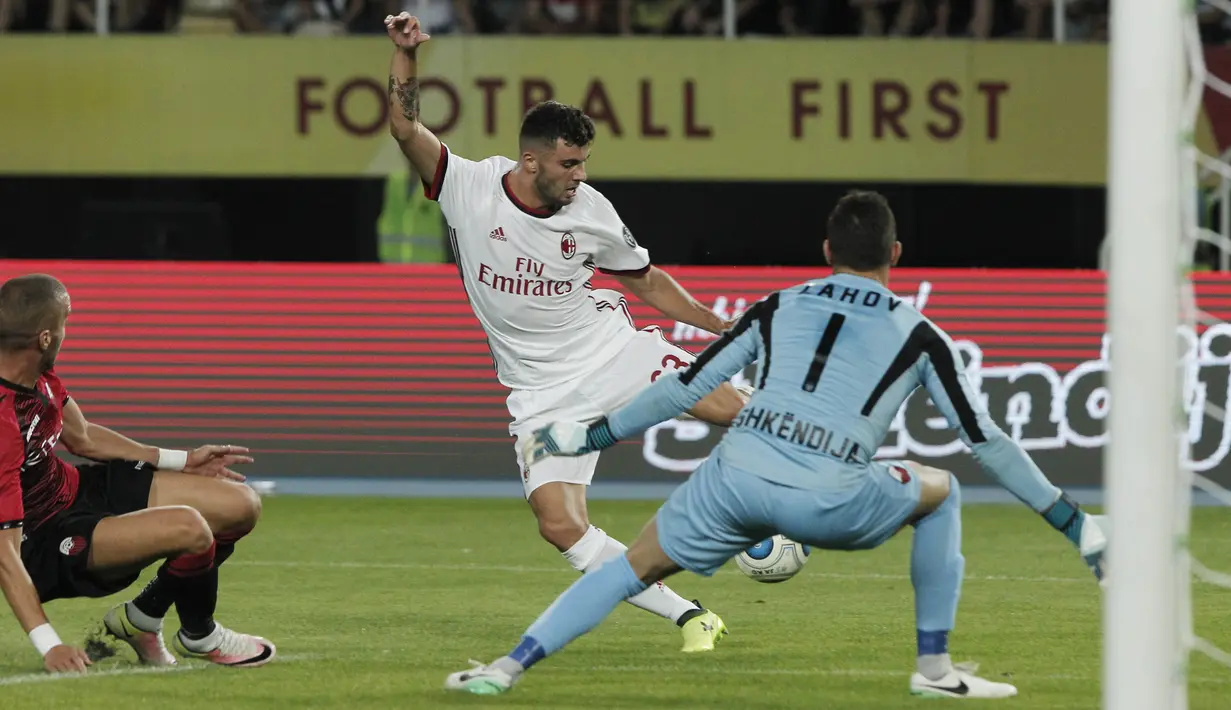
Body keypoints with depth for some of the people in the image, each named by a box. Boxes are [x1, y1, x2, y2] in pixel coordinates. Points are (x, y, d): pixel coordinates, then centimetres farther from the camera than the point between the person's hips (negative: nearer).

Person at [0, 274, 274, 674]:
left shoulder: (39, 377, -6)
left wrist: (181, 461, 18)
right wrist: (48, 646, -39)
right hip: (43, 544, -10)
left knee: (241, 506, 7)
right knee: (188, 528, -31)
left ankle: (140, 617, 23)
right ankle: (198, 637, 1)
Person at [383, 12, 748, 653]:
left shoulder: (591, 212, -5)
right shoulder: (469, 187, -11)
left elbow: (645, 281, 11)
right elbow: (405, 129, -19)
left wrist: (723, 327, 5)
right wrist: (404, 55, -35)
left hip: (608, 349, 1)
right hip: (542, 390, -1)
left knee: (730, 406, -22)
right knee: (559, 525, -16)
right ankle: (688, 617, -6)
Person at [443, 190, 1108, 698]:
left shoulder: (779, 308, 21)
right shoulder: (918, 336, 15)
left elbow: (685, 386, 20)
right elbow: (985, 439, 16)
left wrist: (589, 436, 30)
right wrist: (1074, 523, 23)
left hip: (736, 474, 2)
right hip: (831, 500, -2)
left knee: (634, 568, 18)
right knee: (939, 491, 25)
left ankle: (508, 666, 4)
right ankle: (935, 667, 23)